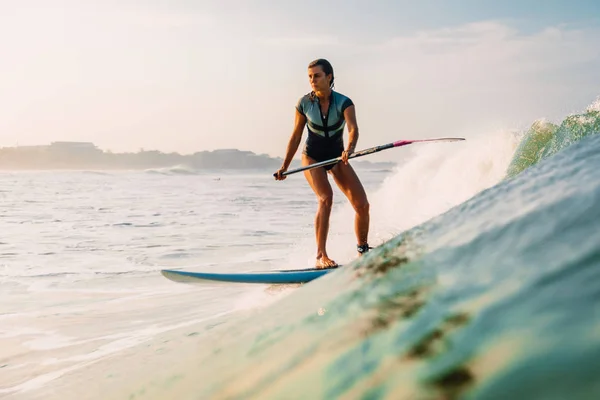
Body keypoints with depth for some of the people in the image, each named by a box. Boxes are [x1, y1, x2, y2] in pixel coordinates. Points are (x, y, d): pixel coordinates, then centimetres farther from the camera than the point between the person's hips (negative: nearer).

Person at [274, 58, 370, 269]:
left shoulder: (344, 103, -15)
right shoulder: (304, 103, -11)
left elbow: (353, 129, -32)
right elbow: (296, 136, -1)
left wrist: (349, 149, -53)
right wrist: (285, 167, 1)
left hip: (337, 157, 2)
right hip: (312, 156, -1)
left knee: (362, 204, -6)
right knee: (325, 198, -27)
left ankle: (363, 251, 16)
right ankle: (321, 256, -23)